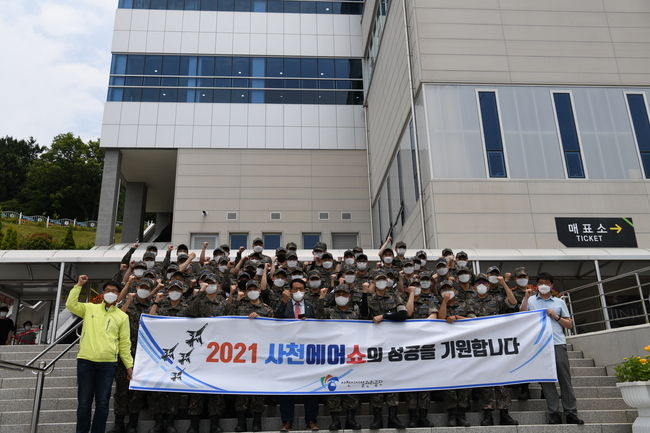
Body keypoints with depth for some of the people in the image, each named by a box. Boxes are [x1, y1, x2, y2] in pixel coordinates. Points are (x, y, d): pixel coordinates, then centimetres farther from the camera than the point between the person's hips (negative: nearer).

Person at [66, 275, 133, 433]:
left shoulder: (122, 316, 8)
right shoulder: (90, 308, 11)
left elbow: (124, 344, 7)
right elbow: (70, 304, -3)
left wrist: (129, 365, 4)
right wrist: (79, 285, -2)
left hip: (108, 364, 0)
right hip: (85, 361, 0)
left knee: (102, 404, 4)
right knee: (84, 403, 5)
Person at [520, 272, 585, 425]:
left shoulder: (559, 302, 17)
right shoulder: (531, 300, 14)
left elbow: (569, 324, 16)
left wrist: (556, 316, 1)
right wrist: (527, 296, -7)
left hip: (558, 344, 1)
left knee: (565, 379, -1)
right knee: (547, 379, -1)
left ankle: (571, 414, 3)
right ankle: (554, 414, 2)